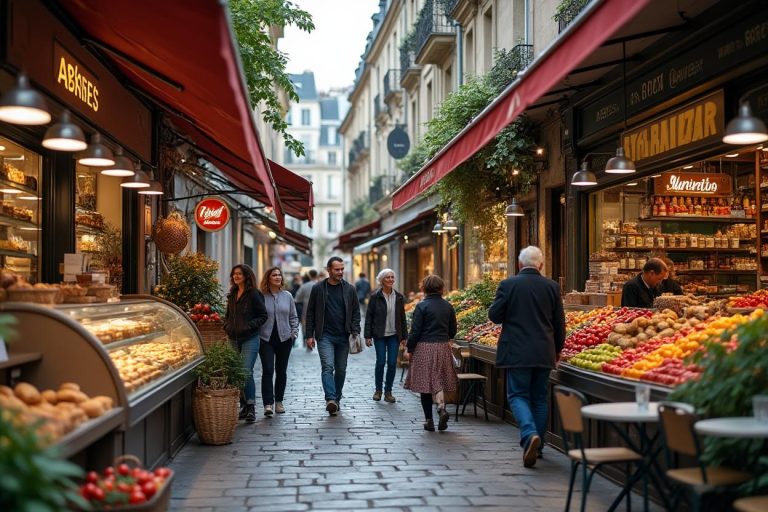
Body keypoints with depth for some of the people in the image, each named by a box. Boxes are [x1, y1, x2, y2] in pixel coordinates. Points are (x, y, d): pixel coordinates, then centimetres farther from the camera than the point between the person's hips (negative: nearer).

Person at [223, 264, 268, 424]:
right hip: (233, 339, 7)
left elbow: (263, 315, -6)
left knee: (247, 372, -14)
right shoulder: (232, 295, 15)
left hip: (249, 339, -7)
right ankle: (245, 406, 18)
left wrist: (249, 326, -15)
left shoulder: (254, 294, -6)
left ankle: (251, 408, -8)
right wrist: (227, 326, 7)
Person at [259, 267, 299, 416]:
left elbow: (293, 317, 13)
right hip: (266, 339, -3)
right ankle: (268, 404, -12)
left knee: (281, 371, 10)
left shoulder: (287, 296, 7)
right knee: (267, 371, -11)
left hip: (284, 339, 3)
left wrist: (294, 332, 3)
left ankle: (279, 401, 23)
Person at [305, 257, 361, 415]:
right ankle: (330, 399, -26)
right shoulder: (318, 289, 1)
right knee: (328, 366, -17)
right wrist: (310, 335, 0)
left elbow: (356, 311, 9)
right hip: (325, 335, -2)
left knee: (341, 369, 9)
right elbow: (310, 313, 4)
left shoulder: (349, 289, 6)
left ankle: (337, 398, 23)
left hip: (343, 336, 3)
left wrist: (355, 331, -4)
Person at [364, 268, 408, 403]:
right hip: (379, 335, -2)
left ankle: (388, 392, 12)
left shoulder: (399, 297, 4)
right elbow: (369, 316, -3)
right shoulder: (375, 296, -4)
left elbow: (402, 318, 9)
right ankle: (378, 390, 14)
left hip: (394, 335, 3)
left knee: (392, 363, 0)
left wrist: (404, 336, 7)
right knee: (381, 361, -4)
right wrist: (368, 336, -7)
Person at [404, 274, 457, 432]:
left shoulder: (422, 306, -10)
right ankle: (441, 408, -12)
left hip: (424, 348, -4)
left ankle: (429, 420, 8)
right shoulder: (448, 306, 4)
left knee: (425, 383, 5)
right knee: (439, 381, 13)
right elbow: (453, 331, 9)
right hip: (443, 348, 4)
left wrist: (409, 349, -2)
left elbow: (415, 331, -11)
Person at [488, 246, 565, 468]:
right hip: (544, 353, 3)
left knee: (518, 395, 3)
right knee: (540, 397, 13)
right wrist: (557, 349, 19)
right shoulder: (552, 286, 2)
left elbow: (494, 315, -5)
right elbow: (559, 322, 6)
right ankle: (537, 445, 20)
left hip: (517, 352, -3)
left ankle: (529, 434, -21)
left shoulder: (508, 284, -7)